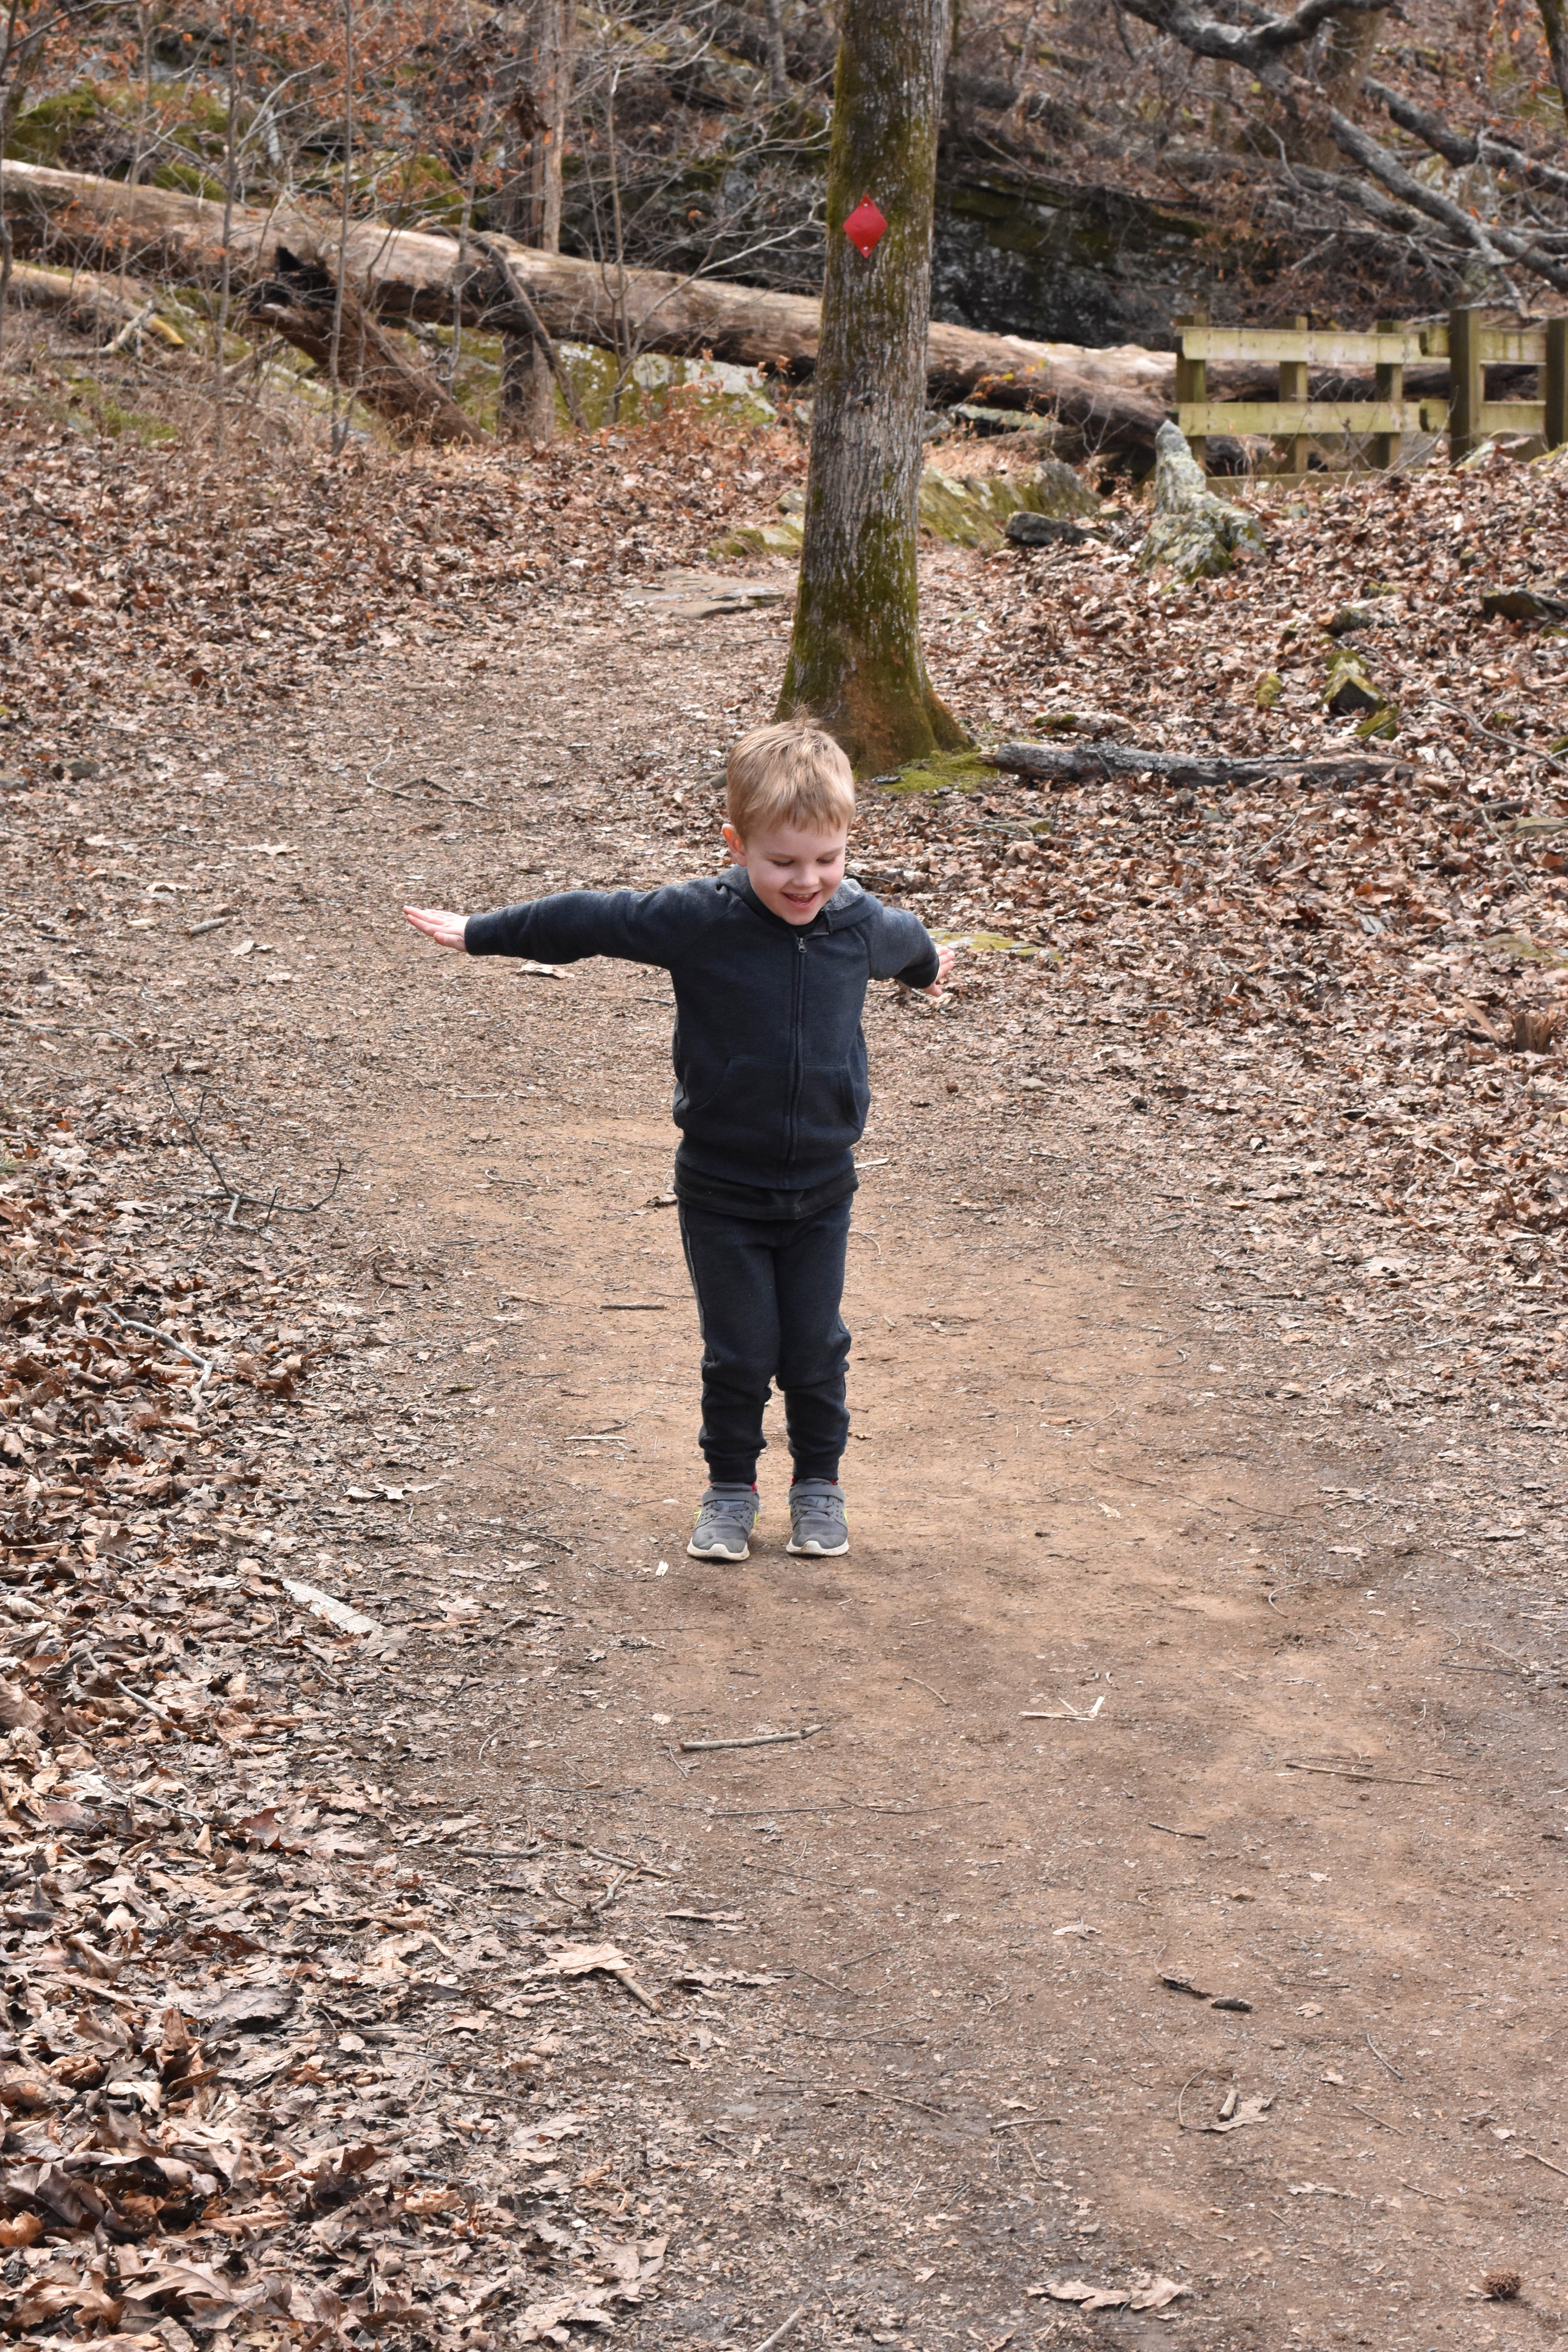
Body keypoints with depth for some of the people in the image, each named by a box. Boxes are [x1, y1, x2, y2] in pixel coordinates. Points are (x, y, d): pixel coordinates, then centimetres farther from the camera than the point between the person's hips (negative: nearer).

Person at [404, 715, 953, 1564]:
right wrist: (478, 933, -4)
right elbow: (590, 920, -9)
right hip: (721, 1189, -2)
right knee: (738, 1351, 5)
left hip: (820, 1187, 2)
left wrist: (930, 967, 42)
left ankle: (819, 1485, 28)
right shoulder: (696, 920, -17)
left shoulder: (862, 924, -6)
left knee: (816, 1350, 9)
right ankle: (730, 1488, 24)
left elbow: (905, 940, 19)